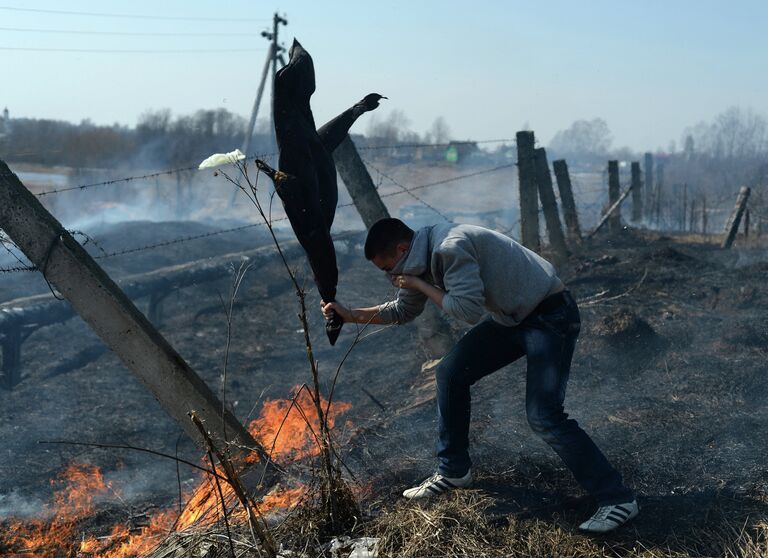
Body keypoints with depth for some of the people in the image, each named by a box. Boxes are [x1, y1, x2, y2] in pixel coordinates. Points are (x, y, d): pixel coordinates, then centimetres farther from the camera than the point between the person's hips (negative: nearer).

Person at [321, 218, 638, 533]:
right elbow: (403, 311, 19)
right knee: (451, 373, 6)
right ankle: (454, 471, 22)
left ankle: (617, 499, -3)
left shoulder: (450, 247, -27)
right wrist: (350, 315, 14)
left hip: (550, 316, -9)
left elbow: (469, 310, -29)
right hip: (511, 317, 10)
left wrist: (420, 285, -19)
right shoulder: (424, 258, 4)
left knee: (543, 415, -16)